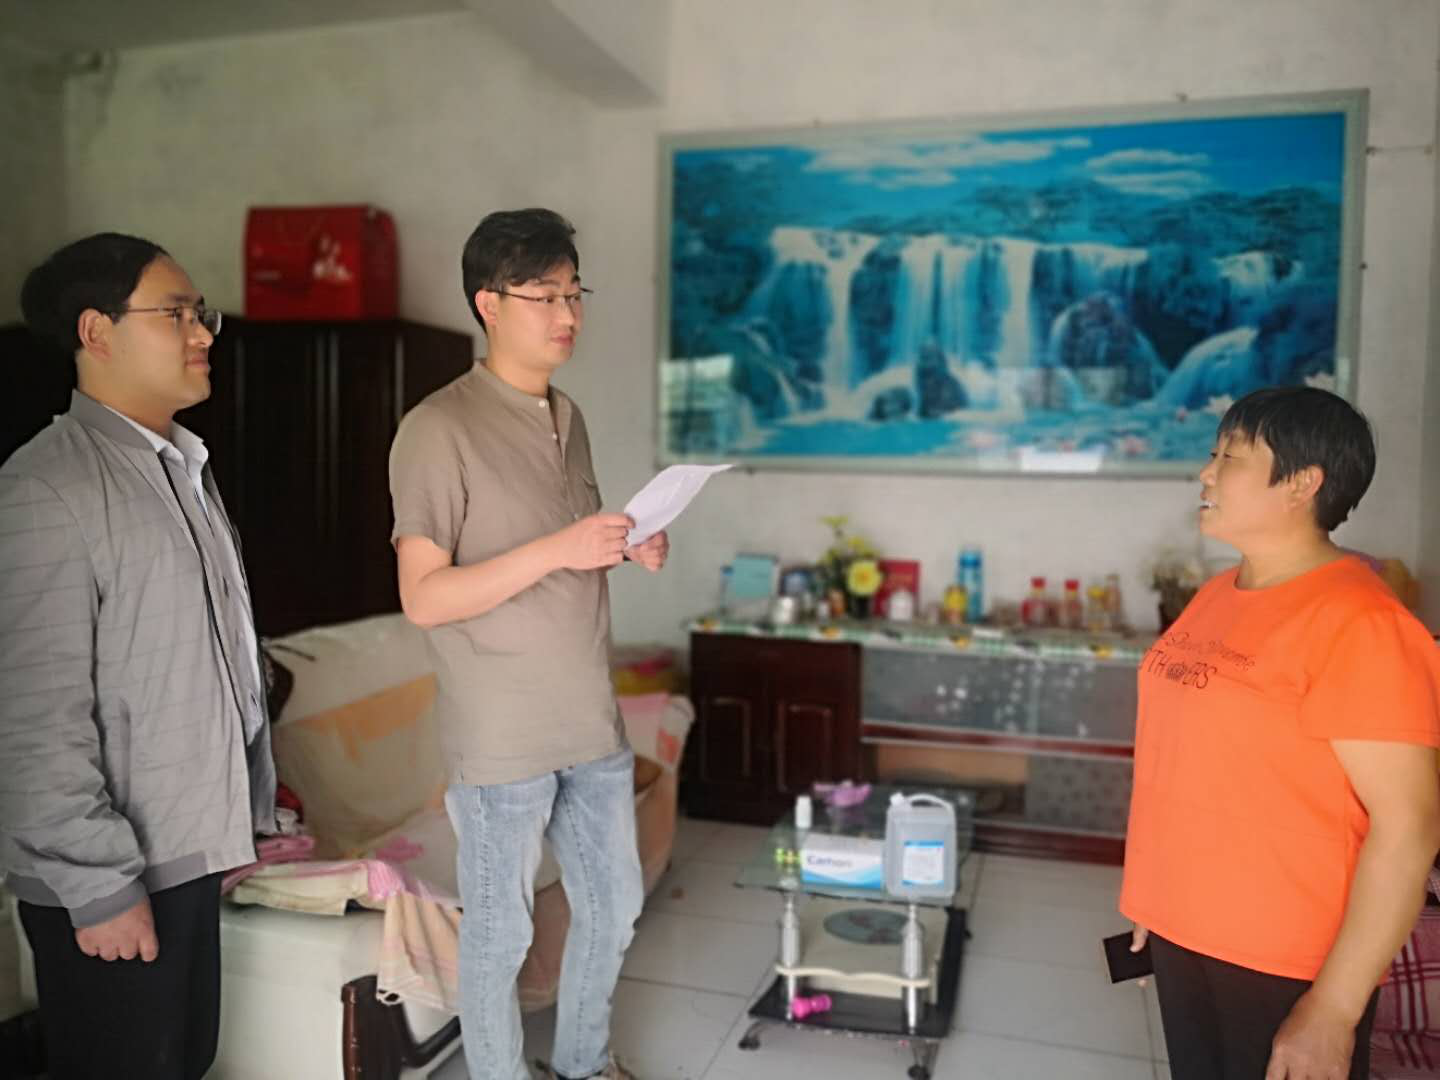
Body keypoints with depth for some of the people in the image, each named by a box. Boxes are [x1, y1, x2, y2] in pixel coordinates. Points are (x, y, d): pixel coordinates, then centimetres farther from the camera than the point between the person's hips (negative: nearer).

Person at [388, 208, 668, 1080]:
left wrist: (631, 550, -3)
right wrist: (557, 550, -26)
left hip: (594, 721, 8)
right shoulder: (440, 429, -14)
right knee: (500, 933, 11)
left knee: (615, 909, 20)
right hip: (503, 738, -7)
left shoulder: (568, 417, 9)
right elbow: (423, 598, -18)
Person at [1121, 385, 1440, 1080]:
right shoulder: (1216, 596, 4)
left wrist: (1333, 1011, -20)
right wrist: (1156, 900, 14)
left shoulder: (1357, 624, -20)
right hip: (1185, 937, 7)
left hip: (1289, 970, -7)